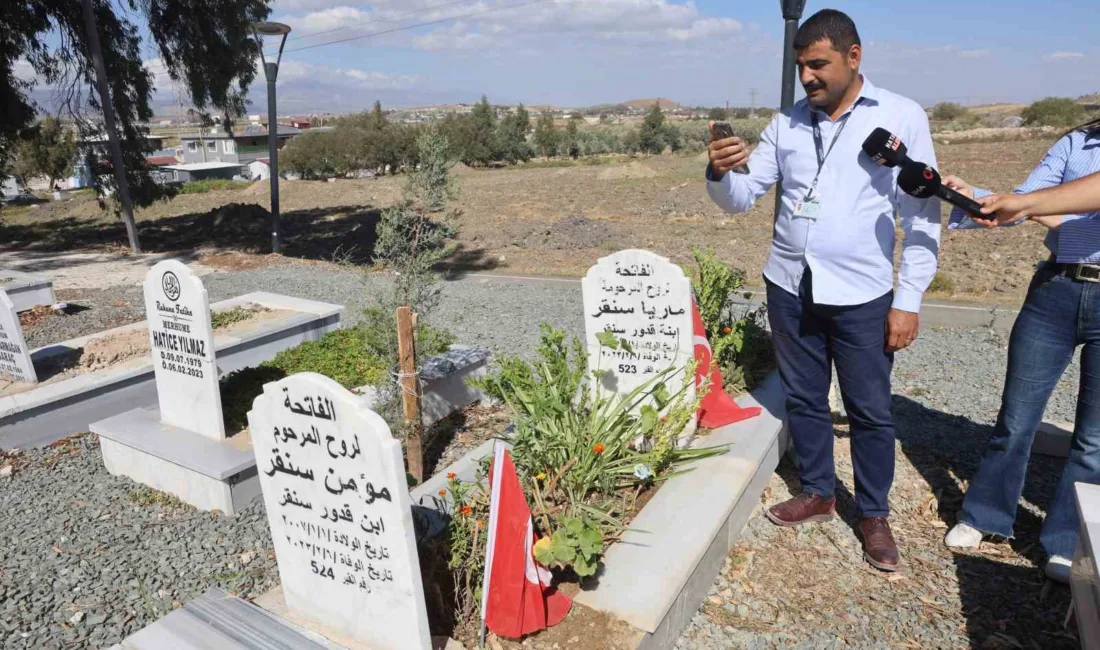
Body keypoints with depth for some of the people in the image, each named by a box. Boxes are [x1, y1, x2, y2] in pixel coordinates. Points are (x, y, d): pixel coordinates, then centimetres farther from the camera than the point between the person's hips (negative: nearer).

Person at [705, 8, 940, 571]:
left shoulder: (901, 117, -4)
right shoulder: (787, 123, 5)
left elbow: (922, 217, -4)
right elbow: (741, 198, 4)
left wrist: (909, 299, -8)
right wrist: (720, 173, -19)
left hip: (861, 296, -3)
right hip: (789, 287, 3)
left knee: (870, 412, 8)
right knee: (804, 399, 15)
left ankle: (874, 515, 28)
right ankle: (817, 494, 34)